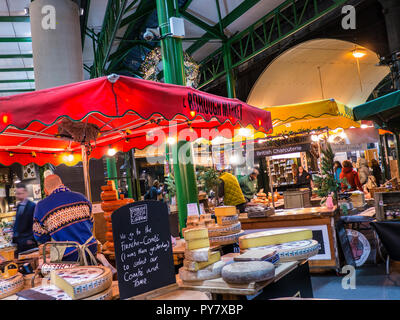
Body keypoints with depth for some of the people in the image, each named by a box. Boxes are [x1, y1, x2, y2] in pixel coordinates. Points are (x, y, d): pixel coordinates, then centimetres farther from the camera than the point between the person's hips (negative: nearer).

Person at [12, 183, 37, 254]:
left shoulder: (32, 206, -14)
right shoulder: (19, 206, 10)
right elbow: (17, 221, 18)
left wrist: (32, 239, -14)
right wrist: (15, 234, 11)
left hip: (29, 241, -7)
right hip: (20, 241, 7)